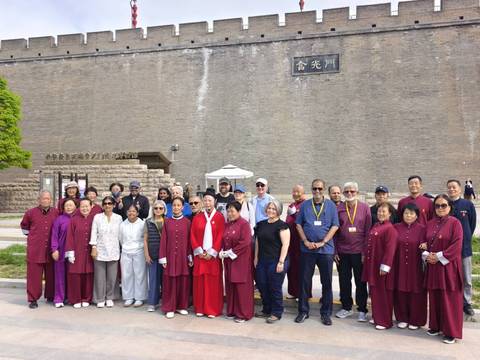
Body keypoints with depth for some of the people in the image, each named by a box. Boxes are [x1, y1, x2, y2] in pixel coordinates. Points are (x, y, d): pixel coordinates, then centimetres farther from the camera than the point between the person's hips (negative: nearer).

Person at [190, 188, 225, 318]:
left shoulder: (219, 217, 0)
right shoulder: (197, 218, 8)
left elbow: (220, 236, -6)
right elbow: (193, 236, 4)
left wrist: (211, 252, -12)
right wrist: (199, 251, -7)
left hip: (213, 255, -2)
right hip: (200, 255, 2)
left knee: (213, 282, 0)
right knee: (200, 281, 5)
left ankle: (213, 309, 9)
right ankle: (200, 308, 15)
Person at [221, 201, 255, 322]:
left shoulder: (244, 224, -10)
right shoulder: (227, 225, 11)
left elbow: (245, 242, -18)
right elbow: (223, 240, 15)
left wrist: (231, 253, -15)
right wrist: (222, 252, -2)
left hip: (241, 260, -7)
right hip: (228, 260, 7)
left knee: (241, 286, -1)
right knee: (230, 286, 11)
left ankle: (243, 314, 9)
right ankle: (232, 311, 23)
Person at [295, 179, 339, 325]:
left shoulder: (331, 205, 3)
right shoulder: (305, 205, 6)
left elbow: (335, 226, -2)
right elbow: (298, 224, 6)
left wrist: (322, 242, -11)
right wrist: (306, 241, -6)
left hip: (326, 249, -1)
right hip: (307, 249, 1)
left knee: (327, 282, 6)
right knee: (304, 280, 6)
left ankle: (326, 313, 19)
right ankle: (303, 311, 19)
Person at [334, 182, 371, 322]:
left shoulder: (365, 208, 0)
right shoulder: (338, 209, 2)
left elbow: (368, 231, -1)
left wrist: (365, 251, -6)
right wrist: (335, 251, 0)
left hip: (359, 252, -2)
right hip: (342, 252, 2)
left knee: (360, 282, 7)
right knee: (344, 281, 11)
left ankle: (362, 310, 19)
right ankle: (346, 307, 26)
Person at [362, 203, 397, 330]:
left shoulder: (390, 228, -15)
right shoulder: (375, 226, 12)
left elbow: (390, 249, -19)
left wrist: (385, 266, -20)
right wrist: (366, 259, 18)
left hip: (382, 266, -8)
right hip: (372, 265, 8)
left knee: (383, 294, 2)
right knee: (374, 292, 16)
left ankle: (385, 321, 13)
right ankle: (376, 317, 29)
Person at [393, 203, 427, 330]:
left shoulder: (421, 229, -1)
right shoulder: (396, 227, 5)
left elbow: (425, 245, -3)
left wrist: (425, 246, -24)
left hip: (415, 267, -2)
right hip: (400, 267, 2)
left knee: (416, 293, 4)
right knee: (401, 292, 7)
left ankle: (415, 320, 19)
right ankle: (402, 318, 21)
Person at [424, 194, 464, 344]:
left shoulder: (454, 223, -6)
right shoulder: (430, 224, 11)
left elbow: (456, 245, -13)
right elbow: (424, 242, 13)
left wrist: (439, 257, -15)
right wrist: (426, 255, -5)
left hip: (448, 266, -5)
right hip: (432, 266, 5)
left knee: (449, 300, -1)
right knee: (434, 298, 11)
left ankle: (451, 332, 9)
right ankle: (435, 326, 24)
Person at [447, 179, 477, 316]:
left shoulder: (468, 205, -4)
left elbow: (472, 224, 5)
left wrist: (466, 238, 6)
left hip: (464, 246, 0)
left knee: (466, 278, 9)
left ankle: (467, 303, 24)